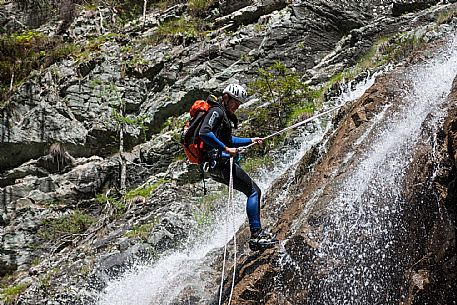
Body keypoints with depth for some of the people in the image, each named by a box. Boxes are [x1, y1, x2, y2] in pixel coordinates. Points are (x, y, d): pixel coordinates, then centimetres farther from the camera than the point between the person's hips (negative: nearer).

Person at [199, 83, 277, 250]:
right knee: (253, 191, -11)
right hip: (220, 163, -10)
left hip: (218, 166, 10)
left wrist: (251, 140, 32)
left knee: (255, 191, 12)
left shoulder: (224, 114, 23)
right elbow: (204, 133, -26)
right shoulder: (216, 112, -9)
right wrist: (226, 149, -24)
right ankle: (256, 234, -15)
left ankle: (257, 233, 13)